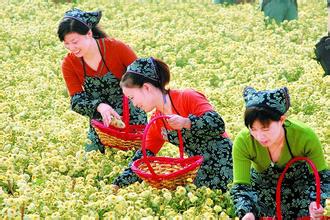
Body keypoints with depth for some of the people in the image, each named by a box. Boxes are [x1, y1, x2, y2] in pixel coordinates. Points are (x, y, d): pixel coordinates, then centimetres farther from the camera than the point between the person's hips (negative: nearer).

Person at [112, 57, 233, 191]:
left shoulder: (187, 98, -13)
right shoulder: (156, 123, 9)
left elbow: (217, 124, -21)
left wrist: (186, 122, -35)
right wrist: (118, 184, 7)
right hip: (199, 169, 7)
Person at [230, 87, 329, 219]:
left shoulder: (305, 136, -33)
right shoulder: (243, 142, -32)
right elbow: (241, 186, -29)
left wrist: (315, 202, -40)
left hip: (300, 183, 0)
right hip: (261, 183, 0)